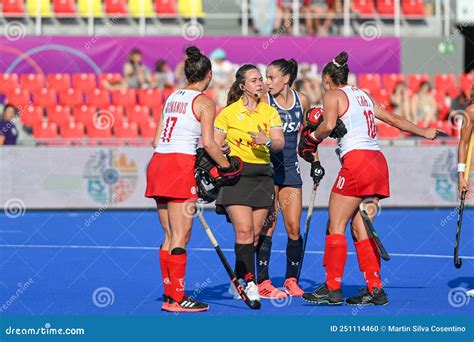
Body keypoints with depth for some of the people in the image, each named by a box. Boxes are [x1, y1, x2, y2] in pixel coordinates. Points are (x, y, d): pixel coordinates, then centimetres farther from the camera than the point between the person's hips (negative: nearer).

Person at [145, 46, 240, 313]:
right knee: (181, 238, -5)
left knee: (170, 236, 13)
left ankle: (170, 294, 15)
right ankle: (177, 299, -4)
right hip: (181, 164, -8)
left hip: (157, 162, 8)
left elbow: (157, 139, 16)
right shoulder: (205, 102, -3)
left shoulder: (172, 97, 17)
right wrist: (227, 166, -1)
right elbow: (208, 142, -13)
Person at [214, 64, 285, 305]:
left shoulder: (270, 112, 10)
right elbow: (214, 146, 3)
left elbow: (280, 143, -1)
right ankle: (249, 283, -13)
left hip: (262, 175, 4)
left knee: (255, 234, 4)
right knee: (244, 230, -15)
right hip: (236, 175, -4)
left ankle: (238, 283, 14)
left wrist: (268, 141, -22)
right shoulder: (229, 112, 1)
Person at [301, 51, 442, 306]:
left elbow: (328, 125, -17)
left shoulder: (333, 95, 2)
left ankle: (332, 288, -5)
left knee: (335, 226, -3)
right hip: (378, 163, 8)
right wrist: (424, 132, 43)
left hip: (356, 161, -8)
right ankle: (375, 289, 4)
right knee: (360, 229, 9)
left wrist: (311, 139, 1)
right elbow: (394, 119, 30)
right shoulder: (363, 96, 23)